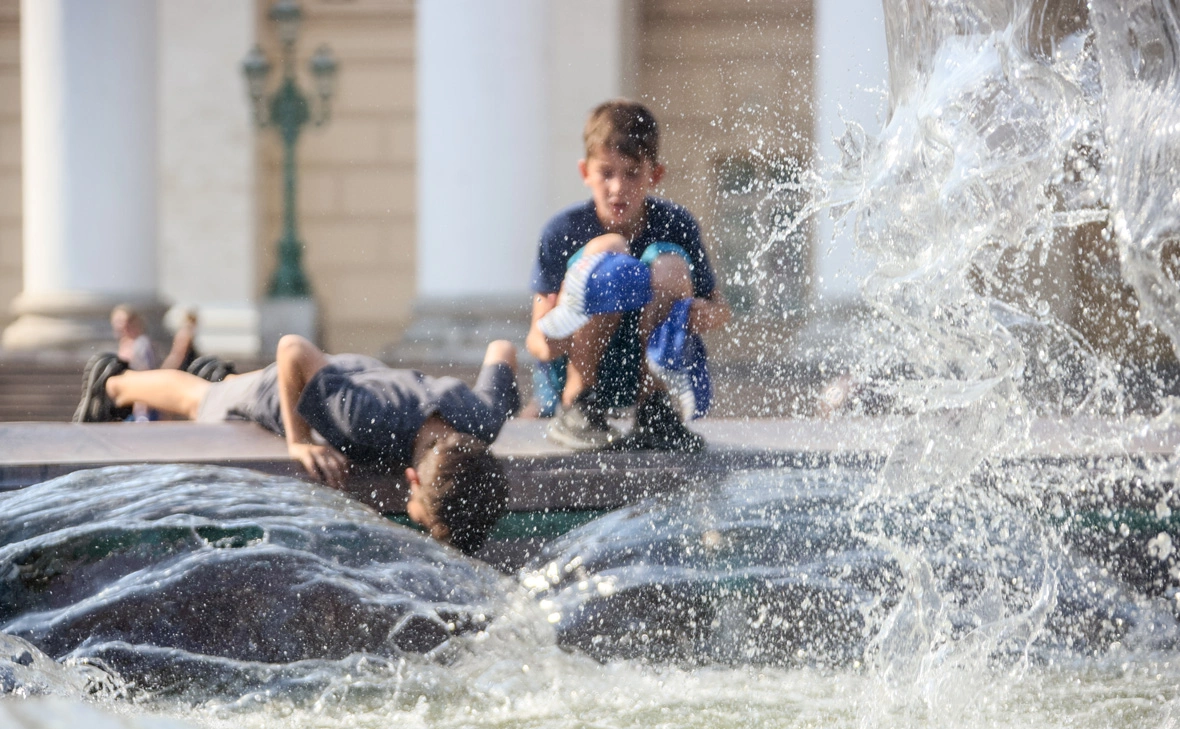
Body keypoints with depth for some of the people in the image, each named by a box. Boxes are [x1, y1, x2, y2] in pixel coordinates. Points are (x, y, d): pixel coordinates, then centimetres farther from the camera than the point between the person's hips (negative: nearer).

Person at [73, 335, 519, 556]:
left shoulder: (482, 418, -40)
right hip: (283, 393, -4)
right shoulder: (376, 420, -53)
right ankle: (113, 382, 60)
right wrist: (298, 441, -39)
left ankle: (223, 378, 73)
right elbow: (293, 349, -43)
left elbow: (501, 350, -19)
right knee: (197, 403, 31)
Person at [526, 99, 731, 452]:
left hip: (651, 368, 2)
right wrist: (548, 340, -39)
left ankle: (653, 410, -14)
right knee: (608, 249, -24)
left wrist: (702, 313, -25)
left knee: (668, 264, -22)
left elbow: (719, 308, 1)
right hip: (574, 371, -2)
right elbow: (536, 339, -13)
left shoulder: (676, 224, -4)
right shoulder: (563, 231, -11)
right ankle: (576, 409, -19)